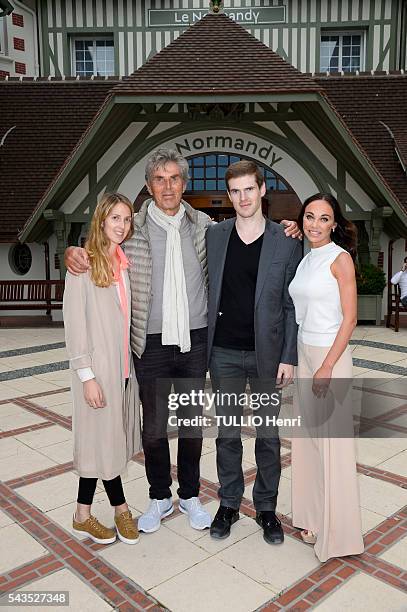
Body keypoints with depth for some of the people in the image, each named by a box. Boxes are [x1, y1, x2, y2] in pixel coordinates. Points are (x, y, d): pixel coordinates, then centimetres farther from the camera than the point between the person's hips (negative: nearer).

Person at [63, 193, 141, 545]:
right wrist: (86, 374, -14)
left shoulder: (126, 264, 9)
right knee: (103, 439, 4)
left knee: (112, 438, 12)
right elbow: (74, 322, -11)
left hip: (125, 366, 6)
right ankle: (120, 507, 24)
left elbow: (129, 317, 10)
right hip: (98, 367, -6)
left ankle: (84, 515, 27)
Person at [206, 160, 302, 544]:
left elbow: (292, 305, -1)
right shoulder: (213, 236, 3)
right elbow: (207, 292, 7)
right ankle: (228, 504, 31)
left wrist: (289, 357, -6)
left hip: (267, 353, -1)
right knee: (227, 433, 13)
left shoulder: (286, 242, -2)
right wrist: (202, 346, 3)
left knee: (269, 435, 10)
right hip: (224, 353, 1)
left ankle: (267, 508, 28)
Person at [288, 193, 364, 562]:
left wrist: (327, 367, -18)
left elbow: (349, 318, -14)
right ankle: (314, 518, 28)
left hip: (330, 355, -7)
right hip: (304, 353, 7)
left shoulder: (340, 258, -9)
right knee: (308, 438, 13)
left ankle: (338, 532, 16)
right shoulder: (305, 258, 12)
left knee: (332, 443, 0)